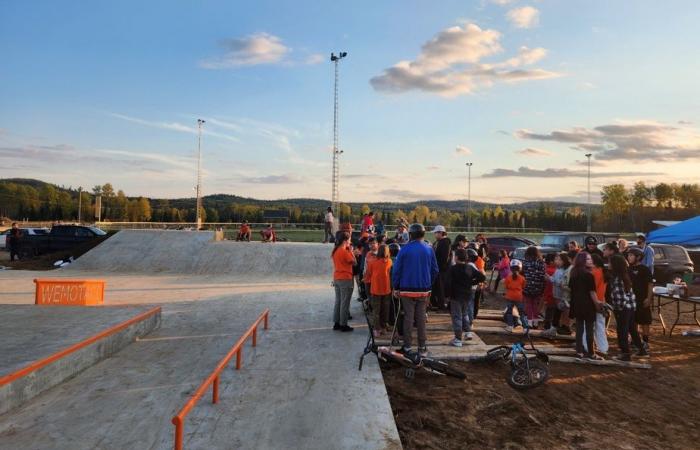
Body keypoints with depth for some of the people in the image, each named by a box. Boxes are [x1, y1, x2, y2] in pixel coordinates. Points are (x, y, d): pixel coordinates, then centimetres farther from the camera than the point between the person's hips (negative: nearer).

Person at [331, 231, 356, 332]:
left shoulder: (335, 250, 7)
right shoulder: (344, 251, -18)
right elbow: (354, 262, -11)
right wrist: (351, 251, -3)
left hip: (337, 278, 8)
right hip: (345, 279, -8)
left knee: (338, 301, 15)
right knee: (345, 303, 0)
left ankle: (336, 323, 20)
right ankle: (343, 325, 6)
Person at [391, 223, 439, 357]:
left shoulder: (405, 249, -8)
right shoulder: (429, 250, 0)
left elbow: (396, 269, -7)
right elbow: (435, 270, 4)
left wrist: (396, 287, 1)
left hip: (407, 289, -2)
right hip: (424, 290, 2)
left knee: (408, 317, 5)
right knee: (421, 317, 9)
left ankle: (407, 346, 9)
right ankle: (422, 347, 13)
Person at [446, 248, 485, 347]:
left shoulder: (453, 269, -13)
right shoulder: (470, 268, 3)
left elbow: (447, 283, -21)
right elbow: (482, 277, 1)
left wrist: (448, 293, -8)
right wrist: (471, 283, 6)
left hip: (456, 296, -5)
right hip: (468, 295, 5)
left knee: (457, 316, 2)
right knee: (465, 313, 25)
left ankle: (458, 339, 3)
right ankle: (468, 332, 18)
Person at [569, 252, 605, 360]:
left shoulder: (574, 273, 8)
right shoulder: (588, 275, -15)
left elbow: (571, 288, 15)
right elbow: (592, 292, -15)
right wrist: (597, 303, -4)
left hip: (577, 304, 7)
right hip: (587, 304, -7)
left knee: (579, 328, 10)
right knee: (589, 329, 0)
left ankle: (579, 351, 12)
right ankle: (591, 353, 6)